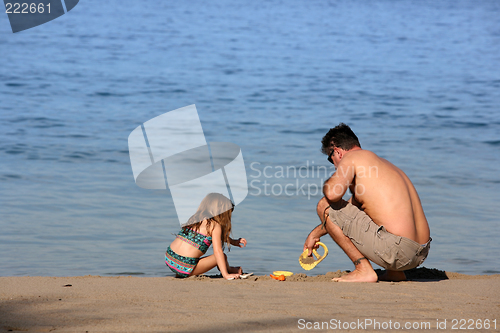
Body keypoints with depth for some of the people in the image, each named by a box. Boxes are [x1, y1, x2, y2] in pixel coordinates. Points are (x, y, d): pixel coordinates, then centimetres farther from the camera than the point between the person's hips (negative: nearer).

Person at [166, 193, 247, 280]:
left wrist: (233, 242, 37)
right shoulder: (214, 225, -6)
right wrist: (226, 275, -15)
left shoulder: (196, 219, 17)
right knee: (222, 257, 9)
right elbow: (217, 251, -15)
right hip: (185, 268, -8)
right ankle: (229, 271, 39)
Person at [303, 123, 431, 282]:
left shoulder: (352, 157, 0)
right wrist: (315, 233, 45)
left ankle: (364, 269, -2)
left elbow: (333, 194, -18)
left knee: (325, 206, 2)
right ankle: (394, 272, 21)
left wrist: (327, 184, 6)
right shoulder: (382, 164, 27)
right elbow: (348, 214, 37)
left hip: (395, 250, -9)